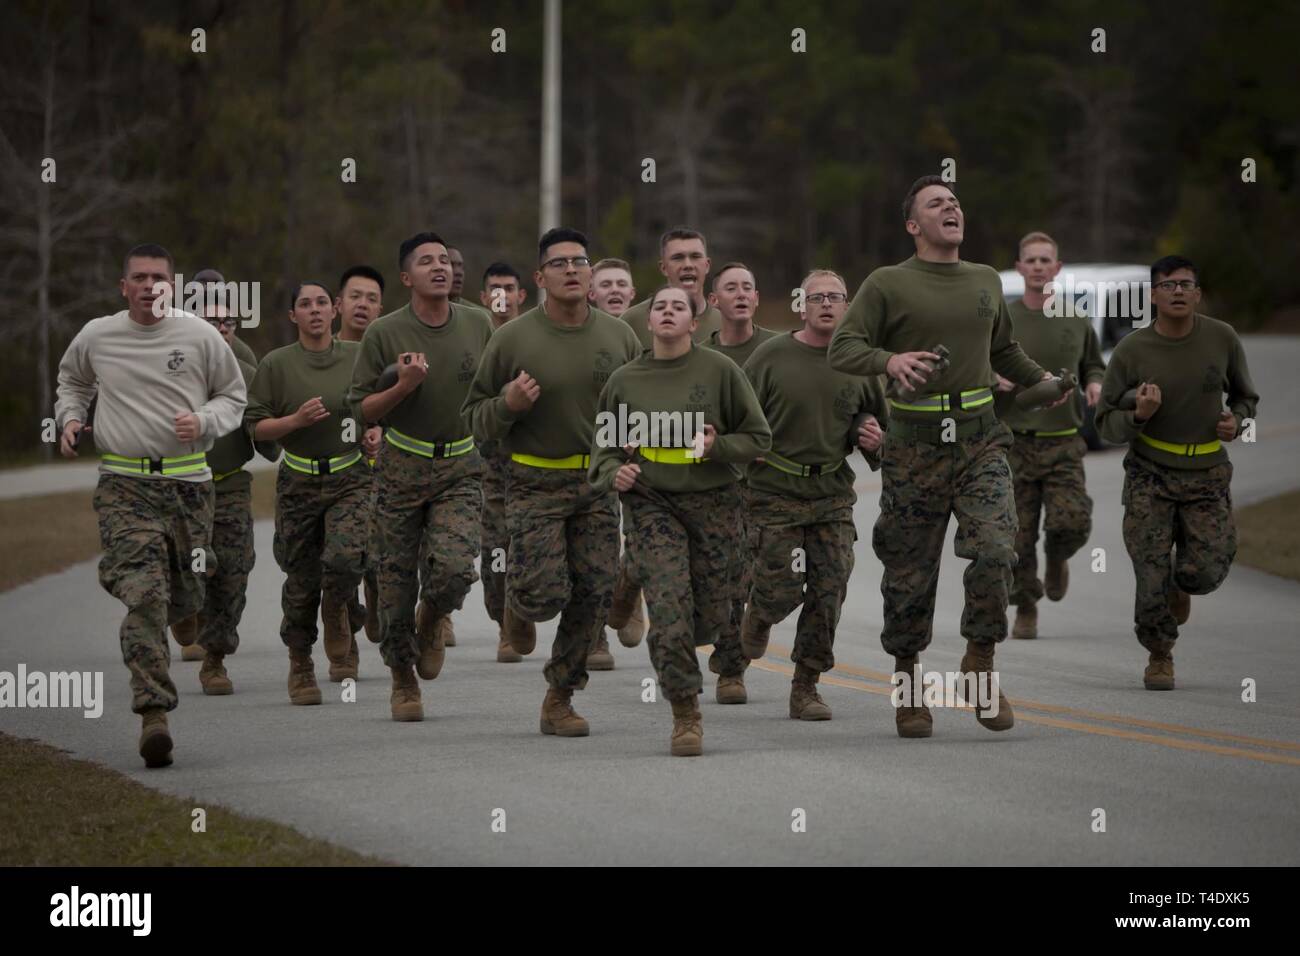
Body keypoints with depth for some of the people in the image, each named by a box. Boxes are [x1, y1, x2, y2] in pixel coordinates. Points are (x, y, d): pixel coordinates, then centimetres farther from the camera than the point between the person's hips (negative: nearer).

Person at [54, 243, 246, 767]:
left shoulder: (200, 337, 2)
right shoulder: (96, 337, 5)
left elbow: (234, 398, 13)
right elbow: (71, 380, 27)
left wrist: (204, 422, -7)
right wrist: (69, 416, 8)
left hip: (188, 482, 2)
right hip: (124, 484, -2)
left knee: (184, 600, 9)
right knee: (145, 592, -19)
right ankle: (153, 713, -22)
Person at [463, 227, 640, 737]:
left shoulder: (619, 336, 5)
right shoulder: (513, 339, -5)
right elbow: (477, 419, 1)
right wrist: (508, 403, -20)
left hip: (598, 484, 3)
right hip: (536, 484, -3)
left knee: (593, 595, 0)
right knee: (547, 593, -14)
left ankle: (560, 699, 15)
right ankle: (518, 597, 25)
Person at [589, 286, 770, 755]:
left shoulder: (720, 371, -1)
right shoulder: (625, 380, 5)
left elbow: (758, 437, 3)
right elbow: (604, 445, 15)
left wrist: (718, 446, -16)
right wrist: (614, 471, -7)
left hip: (713, 501, 0)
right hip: (651, 502, 0)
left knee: (711, 615, 5)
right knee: (669, 604, -18)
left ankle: (731, 667, 43)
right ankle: (686, 715, -9)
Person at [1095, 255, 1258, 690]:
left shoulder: (1222, 339, -1)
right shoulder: (1131, 351, -7)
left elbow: (1245, 396, 15)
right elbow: (1105, 422, 0)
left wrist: (1236, 420, -7)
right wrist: (1138, 416, -21)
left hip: (1207, 474, 1)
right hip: (1150, 474, -1)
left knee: (1207, 572, -12)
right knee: (1151, 571, -8)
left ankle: (1179, 582, 26)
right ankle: (1159, 656, 16)